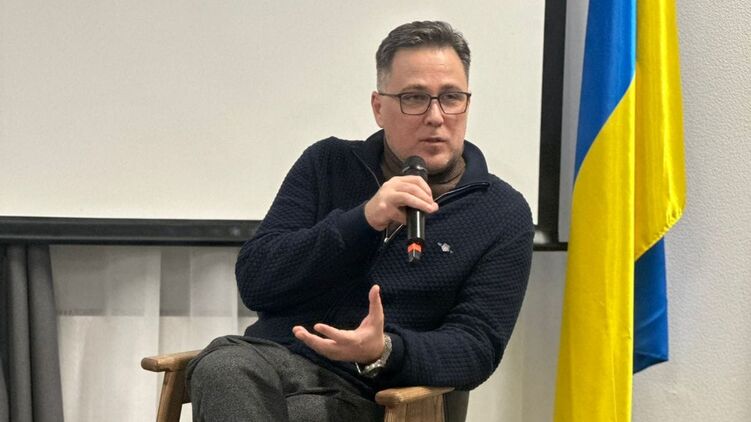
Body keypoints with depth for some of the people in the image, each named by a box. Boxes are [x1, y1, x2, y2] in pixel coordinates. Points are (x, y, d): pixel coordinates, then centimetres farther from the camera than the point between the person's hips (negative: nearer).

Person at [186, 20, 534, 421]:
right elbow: (254, 282, 0)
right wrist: (363, 220, -13)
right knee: (222, 369, -31)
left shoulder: (504, 215, 5)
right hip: (271, 358, 3)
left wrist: (384, 352, -24)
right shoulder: (327, 164, 9)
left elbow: (475, 346, -3)